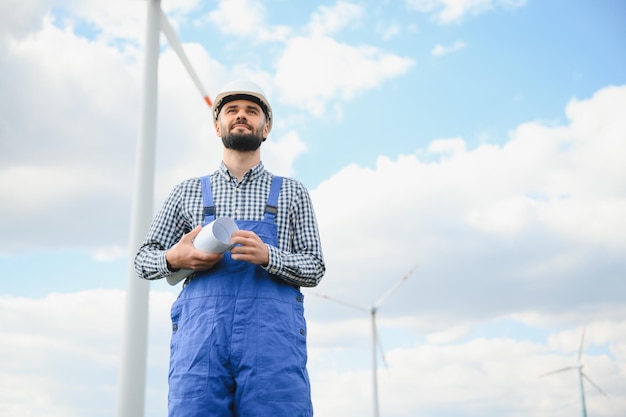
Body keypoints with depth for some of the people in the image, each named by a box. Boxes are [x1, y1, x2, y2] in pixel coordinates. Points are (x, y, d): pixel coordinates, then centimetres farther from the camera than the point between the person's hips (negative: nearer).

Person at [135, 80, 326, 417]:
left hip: (272, 334, 0)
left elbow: (314, 268, 11)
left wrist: (267, 256, -10)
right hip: (200, 329, 1)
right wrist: (173, 259, -4)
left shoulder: (292, 193, 18)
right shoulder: (187, 192, 21)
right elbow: (144, 259, 20)